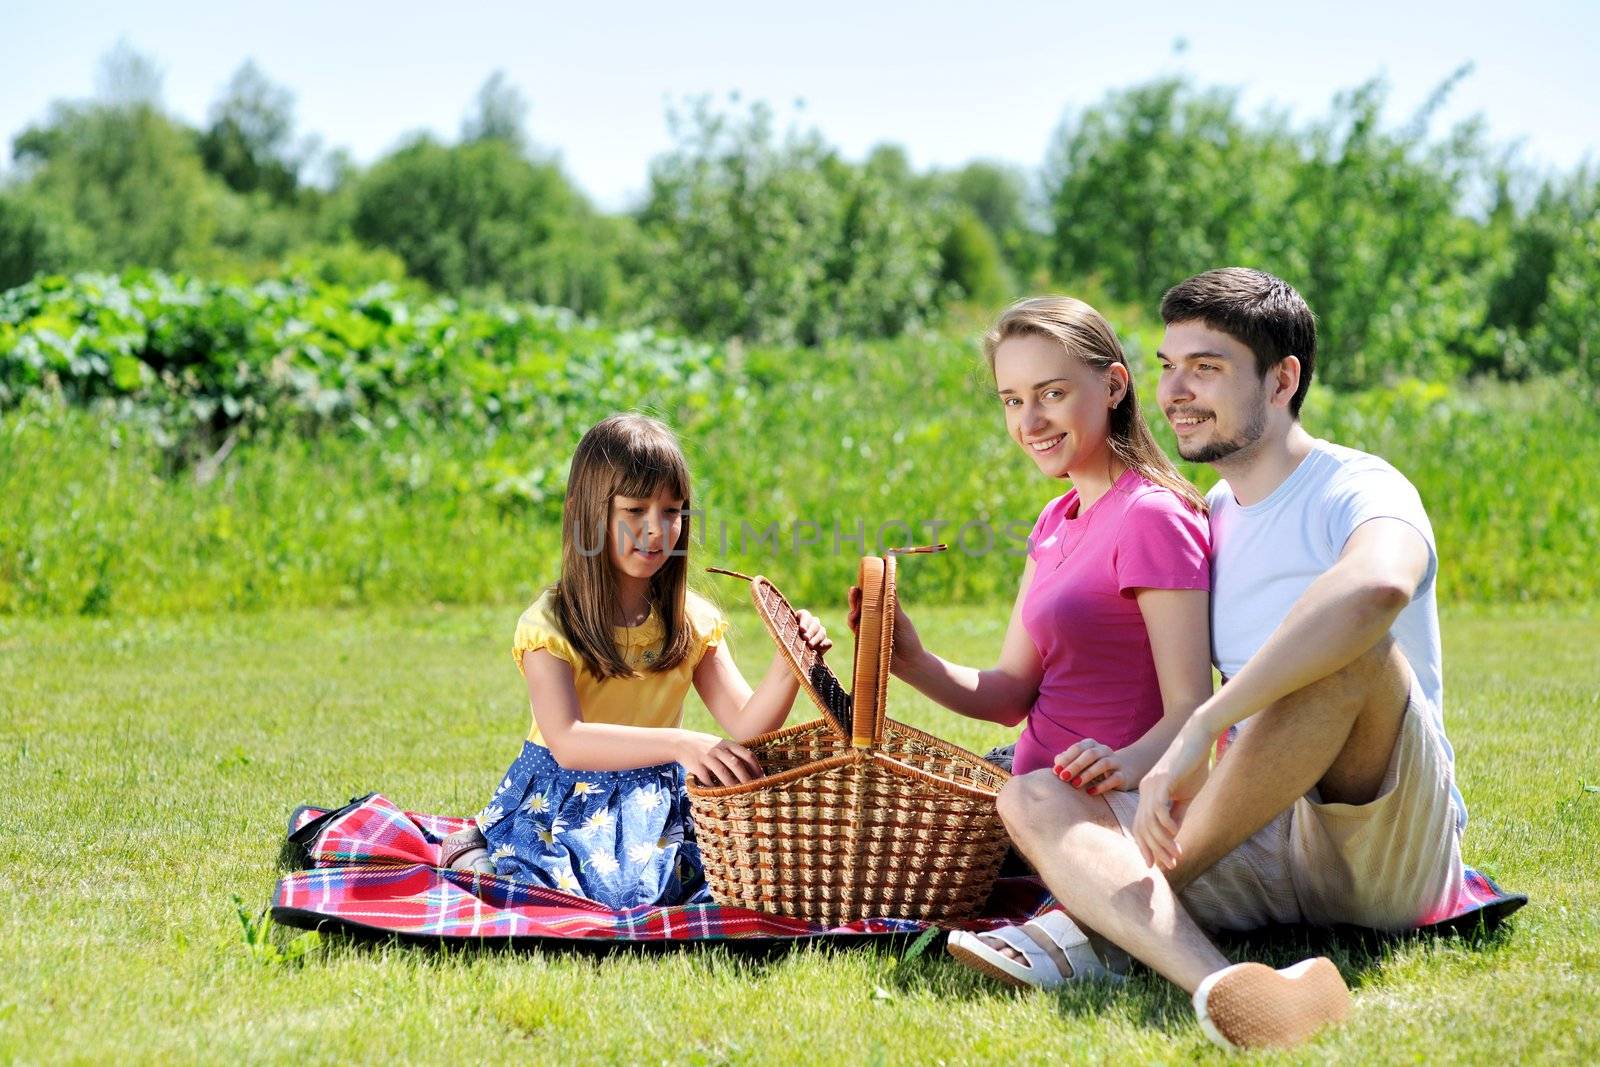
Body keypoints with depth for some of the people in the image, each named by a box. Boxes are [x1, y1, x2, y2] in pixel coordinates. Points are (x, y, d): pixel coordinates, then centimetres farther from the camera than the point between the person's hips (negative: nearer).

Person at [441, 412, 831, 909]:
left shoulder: (693, 621, 3)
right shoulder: (549, 624, -13)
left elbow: (746, 727, -5)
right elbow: (566, 742, -27)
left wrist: (789, 667, -25)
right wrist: (679, 744, -40)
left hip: (657, 807, 5)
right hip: (561, 808, -5)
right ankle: (472, 851, 4)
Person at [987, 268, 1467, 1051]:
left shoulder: (1355, 490, -9)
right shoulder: (1210, 518, 17)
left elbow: (1378, 585, -35)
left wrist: (1198, 732, -36)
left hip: (1392, 845, -7)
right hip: (1265, 849, 7)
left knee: (1354, 648, -33)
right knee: (1032, 800, -15)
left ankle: (1103, 915, -24)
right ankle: (1222, 990, -48)